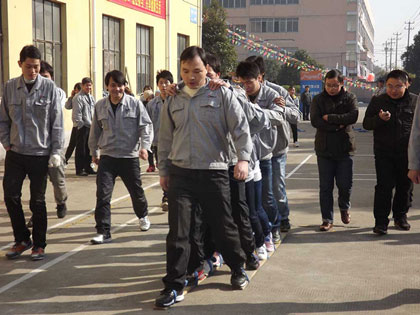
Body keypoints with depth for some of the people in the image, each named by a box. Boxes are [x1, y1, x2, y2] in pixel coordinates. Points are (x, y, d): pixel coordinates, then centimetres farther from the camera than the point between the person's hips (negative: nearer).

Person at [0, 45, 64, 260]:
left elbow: (57, 122, -4)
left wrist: (56, 151, -7)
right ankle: (22, 239, 20)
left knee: (37, 201, 5)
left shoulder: (49, 87, -5)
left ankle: (39, 244, 18)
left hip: (40, 154, -2)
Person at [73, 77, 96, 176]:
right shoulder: (78, 97, -8)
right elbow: (77, 114, -12)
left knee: (89, 148, 12)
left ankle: (88, 167, 21)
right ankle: (80, 169, 3)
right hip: (83, 127, -8)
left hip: (91, 127, 8)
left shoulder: (91, 97, 17)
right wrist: (81, 124, -15)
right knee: (81, 149, -2)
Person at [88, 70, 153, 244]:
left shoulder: (135, 104, -5)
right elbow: (95, 131, 17)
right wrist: (94, 152, 21)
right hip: (107, 156, 2)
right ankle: (103, 232, -3)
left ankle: (143, 216, 43)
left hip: (129, 156, -1)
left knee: (136, 190, 13)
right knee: (103, 193, -9)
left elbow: (146, 126, -4)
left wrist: (144, 146, -19)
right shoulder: (100, 106, 5)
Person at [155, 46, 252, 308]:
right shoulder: (173, 102, 11)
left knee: (224, 226, 9)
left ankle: (238, 268, 34)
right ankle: (174, 286, 5)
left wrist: (243, 158, -17)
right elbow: (166, 139, 17)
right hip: (181, 173, 3)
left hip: (214, 172, -2)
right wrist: (164, 171, 17)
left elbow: (241, 128, -5)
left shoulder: (222, 95, -1)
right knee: (178, 231, -3)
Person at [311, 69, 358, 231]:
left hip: (345, 148, 0)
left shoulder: (350, 98, 3)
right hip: (324, 149, 0)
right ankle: (327, 219, 11)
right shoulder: (318, 99, 3)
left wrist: (330, 118, -15)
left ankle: (344, 208, 35)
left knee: (345, 184, 4)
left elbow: (353, 116, -15)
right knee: (325, 186, 2)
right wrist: (338, 126, -16)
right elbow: (315, 120, -11)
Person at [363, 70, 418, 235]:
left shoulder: (415, 101, 2)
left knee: (405, 186, 11)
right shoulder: (377, 101, 3)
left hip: (407, 153, 1)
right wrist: (379, 119, -18)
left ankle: (400, 216, 28)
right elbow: (366, 124, 3)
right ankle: (381, 221, -3)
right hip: (384, 152, -1)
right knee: (384, 186, -7)